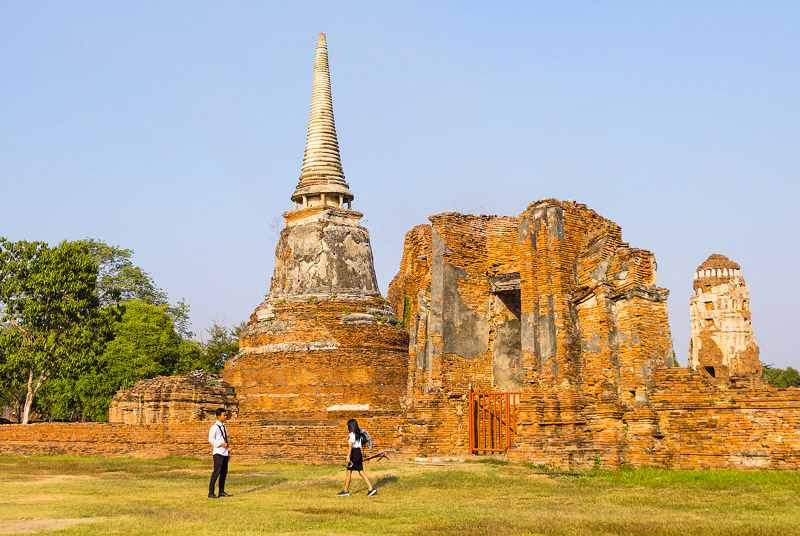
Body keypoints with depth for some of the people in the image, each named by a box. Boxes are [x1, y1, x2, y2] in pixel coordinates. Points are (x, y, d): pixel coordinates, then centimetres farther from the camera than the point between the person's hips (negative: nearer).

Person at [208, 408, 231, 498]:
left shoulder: (223, 427, 18)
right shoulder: (214, 427, -8)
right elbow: (211, 439, -16)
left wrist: (228, 451, 20)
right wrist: (221, 444, -18)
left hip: (225, 453, 8)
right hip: (218, 453, -8)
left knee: (224, 473, 8)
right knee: (216, 473, -11)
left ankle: (221, 491, 15)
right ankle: (211, 492, -8)